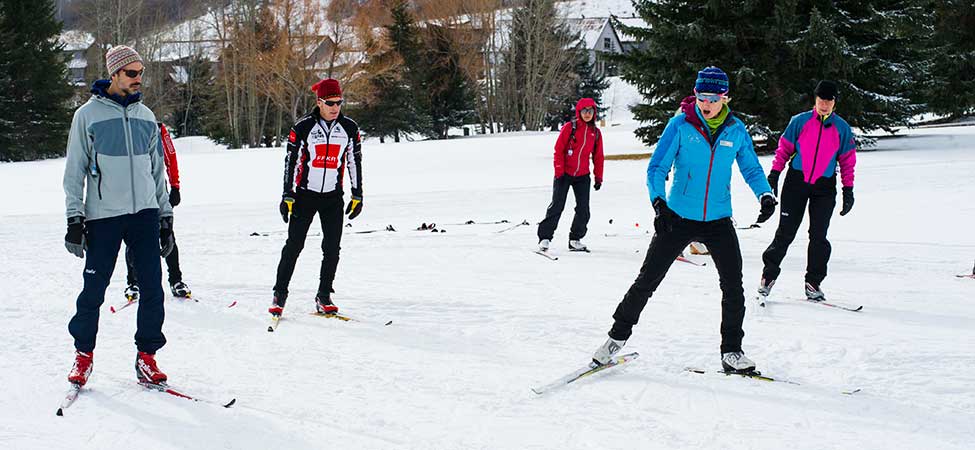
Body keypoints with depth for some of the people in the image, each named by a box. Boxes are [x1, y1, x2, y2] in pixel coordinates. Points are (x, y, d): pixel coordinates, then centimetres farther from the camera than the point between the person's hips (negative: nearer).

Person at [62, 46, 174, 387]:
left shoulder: (146, 116, 12)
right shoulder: (88, 115, 0)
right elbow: (75, 171, 1)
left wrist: (165, 217, 14)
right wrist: (74, 219, -5)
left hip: (144, 213, 3)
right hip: (103, 216, -3)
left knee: (152, 286, -2)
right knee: (94, 289, 0)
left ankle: (146, 356, 8)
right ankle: (83, 353, 19)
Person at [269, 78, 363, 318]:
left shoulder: (349, 128, 0)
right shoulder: (303, 127, -7)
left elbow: (355, 162, 8)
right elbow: (291, 161, -4)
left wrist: (357, 195, 6)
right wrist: (288, 196, -6)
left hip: (333, 196, 2)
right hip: (305, 194, -2)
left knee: (332, 249, -1)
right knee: (294, 245, -2)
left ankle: (324, 298, 10)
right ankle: (280, 294, 10)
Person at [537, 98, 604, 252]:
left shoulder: (596, 133, 6)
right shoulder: (569, 127, -6)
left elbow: (598, 157, 13)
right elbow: (558, 150, -7)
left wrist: (598, 177, 10)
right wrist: (559, 172, -12)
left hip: (582, 176, 4)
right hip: (564, 174, -4)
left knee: (583, 210, 1)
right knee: (557, 206, -8)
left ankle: (575, 240, 14)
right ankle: (545, 238, -2)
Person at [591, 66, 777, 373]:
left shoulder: (736, 131, 2)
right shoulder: (680, 125, -6)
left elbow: (751, 169, 10)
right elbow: (657, 167, -8)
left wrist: (765, 195, -10)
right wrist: (658, 199, -24)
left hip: (719, 221, 2)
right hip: (678, 218, -2)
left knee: (733, 286, -2)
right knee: (647, 280, 1)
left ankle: (732, 351, 13)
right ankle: (618, 335, 17)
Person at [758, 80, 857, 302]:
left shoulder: (842, 128, 4)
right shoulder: (800, 121, 1)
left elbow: (848, 160, 9)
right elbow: (784, 148, 6)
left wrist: (848, 189, 4)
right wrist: (774, 174, -1)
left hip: (825, 186, 1)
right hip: (796, 182, -1)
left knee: (818, 236, -2)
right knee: (786, 232, -2)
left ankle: (813, 282, 8)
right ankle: (769, 275, 10)